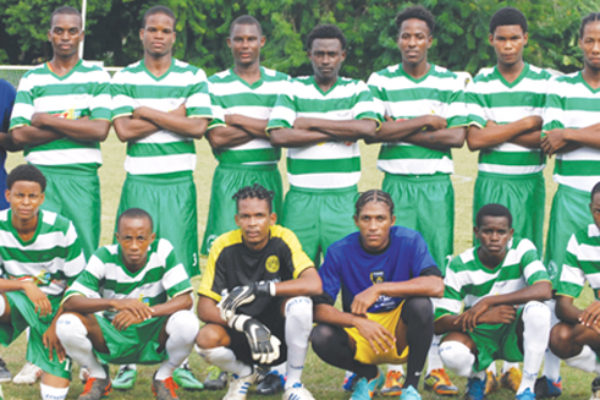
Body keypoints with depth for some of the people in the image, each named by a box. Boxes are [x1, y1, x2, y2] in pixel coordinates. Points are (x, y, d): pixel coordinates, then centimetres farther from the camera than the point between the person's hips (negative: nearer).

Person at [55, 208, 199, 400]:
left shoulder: (163, 251, -14)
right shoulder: (105, 257, -14)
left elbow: (185, 299, -21)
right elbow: (70, 301, -24)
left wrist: (147, 312, -39)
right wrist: (114, 303, -41)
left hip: (154, 341, 0)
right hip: (113, 338, 1)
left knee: (186, 322, -33)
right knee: (67, 323, -27)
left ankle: (164, 377, 0)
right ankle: (98, 375, 5)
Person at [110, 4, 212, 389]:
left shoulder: (194, 77, 7)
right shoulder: (124, 78, 7)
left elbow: (198, 127, -6)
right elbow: (124, 130, -5)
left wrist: (147, 112, -6)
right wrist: (174, 115, -6)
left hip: (178, 183, 0)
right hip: (139, 183, 0)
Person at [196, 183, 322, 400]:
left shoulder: (283, 239, -13)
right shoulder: (224, 247, -11)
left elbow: (314, 285, -28)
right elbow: (204, 308, -14)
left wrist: (258, 289, -31)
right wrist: (248, 325, -30)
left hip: (280, 332, -1)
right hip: (240, 337, 1)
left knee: (299, 302, -31)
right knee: (207, 339, -30)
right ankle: (243, 374, 7)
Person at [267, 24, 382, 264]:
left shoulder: (357, 90, 9)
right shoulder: (293, 89, 8)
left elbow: (368, 127, -10)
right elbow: (278, 136, -7)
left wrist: (312, 122, -8)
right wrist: (338, 133, -8)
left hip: (343, 198, 0)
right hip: (301, 197, 0)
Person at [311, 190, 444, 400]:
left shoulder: (409, 241, -12)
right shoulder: (340, 252, -11)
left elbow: (436, 286, -29)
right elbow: (317, 308, -19)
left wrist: (378, 289, -34)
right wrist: (358, 322, -37)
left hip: (401, 335, -1)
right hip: (359, 337, 1)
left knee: (420, 304, -31)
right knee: (321, 337, -29)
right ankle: (368, 375, 6)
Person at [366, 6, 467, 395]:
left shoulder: (451, 82, 7)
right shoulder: (381, 81, 5)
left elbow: (457, 136, -4)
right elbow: (373, 130, -8)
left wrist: (402, 130, -8)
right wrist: (426, 121, -8)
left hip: (437, 185, 1)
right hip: (396, 184, -1)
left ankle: (436, 366, 4)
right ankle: (393, 365, 0)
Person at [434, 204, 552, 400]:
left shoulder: (522, 249, -11)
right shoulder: (459, 266, -11)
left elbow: (544, 291, -30)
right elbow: (439, 324, -16)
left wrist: (487, 302, -32)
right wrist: (483, 317, -34)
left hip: (516, 336, 0)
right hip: (478, 337, 0)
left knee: (537, 309, -32)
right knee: (450, 352, -34)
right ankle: (477, 376, 5)